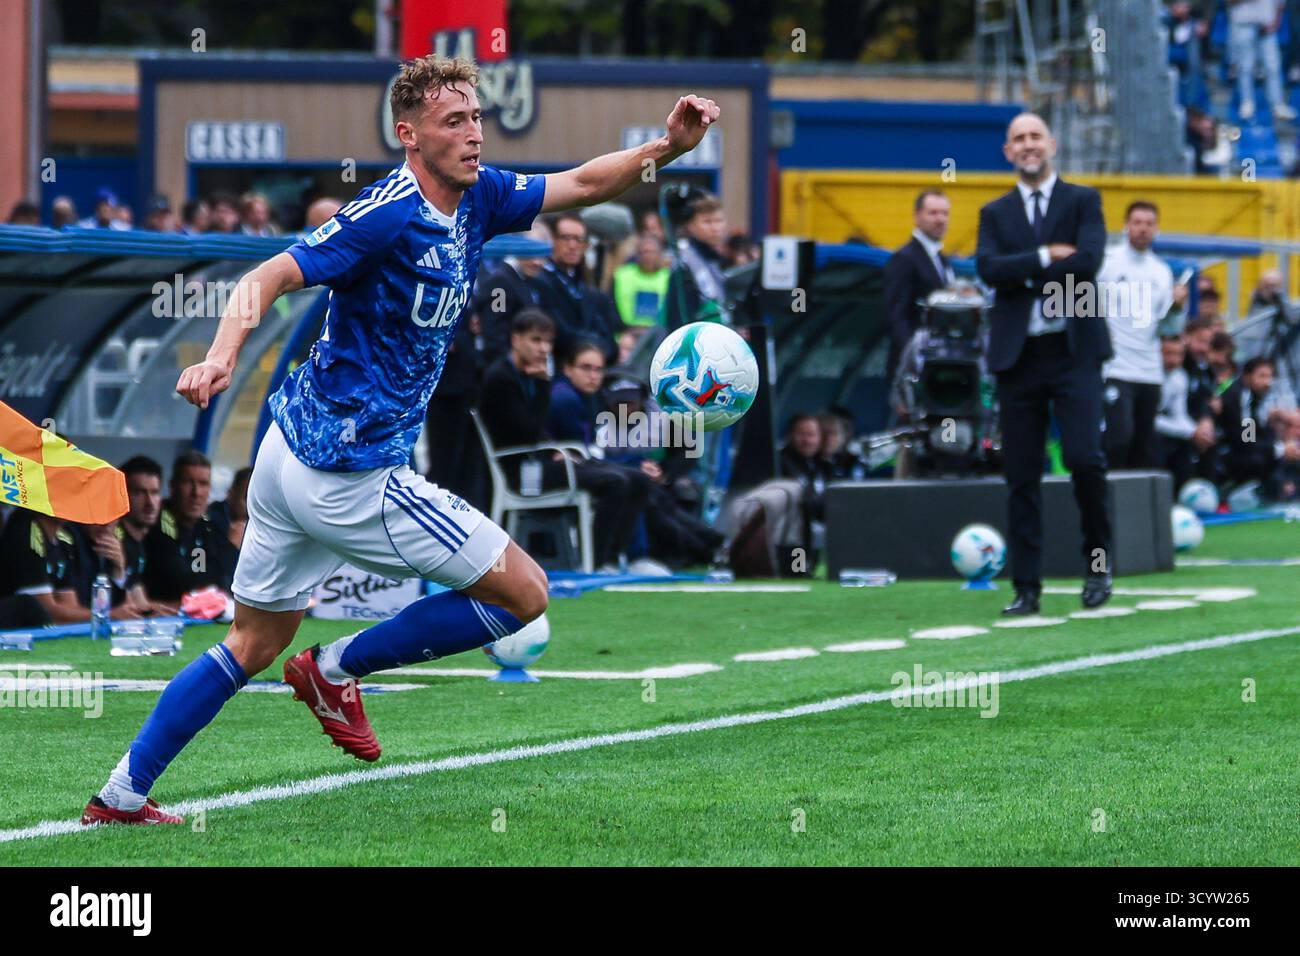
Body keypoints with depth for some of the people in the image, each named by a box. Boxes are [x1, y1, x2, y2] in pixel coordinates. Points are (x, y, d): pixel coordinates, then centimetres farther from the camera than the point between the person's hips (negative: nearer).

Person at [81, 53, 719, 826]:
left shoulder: (477, 199, 6)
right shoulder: (390, 214, -20)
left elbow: (581, 185, 15)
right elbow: (270, 278, -23)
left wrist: (668, 148, 0)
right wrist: (222, 356, -40)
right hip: (351, 475, -9)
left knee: (255, 647, 19)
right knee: (525, 594, -1)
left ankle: (122, 796, 21)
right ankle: (337, 672, 8)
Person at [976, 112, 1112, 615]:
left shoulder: (1082, 201, 6)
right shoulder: (995, 213, 13)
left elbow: (1088, 260, -11)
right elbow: (989, 268, -5)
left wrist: (1023, 274, -8)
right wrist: (1046, 257, -12)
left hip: (1074, 351, -2)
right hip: (1019, 356, 3)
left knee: (1084, 457, -15)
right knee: (1021, 475, 2)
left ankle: (1097, 558, 7)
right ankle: (1026, 587, 7)